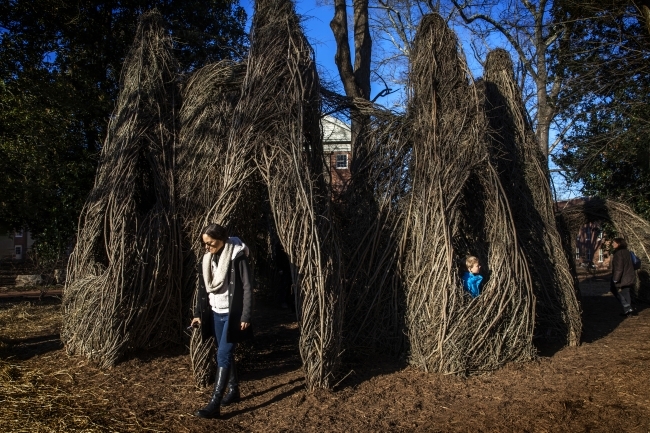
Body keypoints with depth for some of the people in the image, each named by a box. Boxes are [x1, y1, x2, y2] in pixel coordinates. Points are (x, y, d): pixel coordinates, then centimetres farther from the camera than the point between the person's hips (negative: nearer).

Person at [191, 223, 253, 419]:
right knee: (225, 354, 15)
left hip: (233, 314, -7)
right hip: (216, 313, 7)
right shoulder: (207, 258, 4)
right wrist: (198, 313, 9)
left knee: (223, 355, -9)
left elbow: (247, 288, -15)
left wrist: (246, 316, -16)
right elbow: (203, 288, 12)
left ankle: (214, 404, -7)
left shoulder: (237, 257, -16)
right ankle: (234, 390, 31)